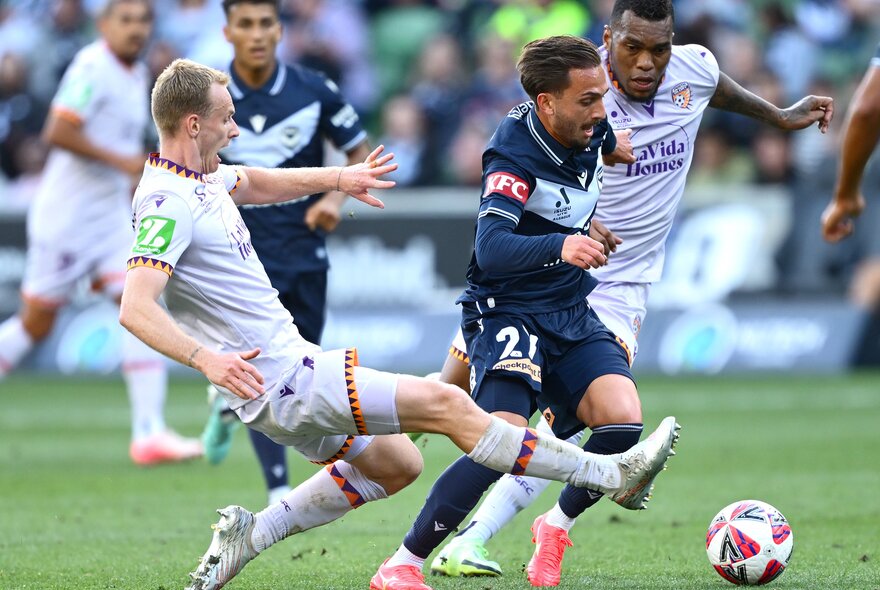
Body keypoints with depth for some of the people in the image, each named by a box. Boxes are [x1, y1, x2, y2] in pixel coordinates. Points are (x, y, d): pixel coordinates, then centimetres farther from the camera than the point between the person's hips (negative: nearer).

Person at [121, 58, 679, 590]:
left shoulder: (199, 176, 9)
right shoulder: (168, 204, -20)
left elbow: (253, 183, 33)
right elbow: (135, 309, -31)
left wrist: (335, 177, 26)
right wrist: (205, 358, -44)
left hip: (291, 362, 11)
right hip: (283, 382, -11)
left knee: (396, 464, 23)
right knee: (446, 405, -9)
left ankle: (247, 535, 19)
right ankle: (610, 474, -4)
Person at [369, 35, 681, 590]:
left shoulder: (590, 131, 1)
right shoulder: (514, 157, -21)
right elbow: (490, 248, -34)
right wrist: (558, 246, -51)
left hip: (571, 314, 7)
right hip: (508, 311, -7)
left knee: (622, 421, -18)